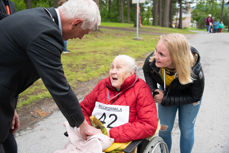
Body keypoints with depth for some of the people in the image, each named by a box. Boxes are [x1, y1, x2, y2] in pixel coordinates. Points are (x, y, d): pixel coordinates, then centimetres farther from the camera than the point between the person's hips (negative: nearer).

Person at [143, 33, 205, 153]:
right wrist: (154, 90, -20)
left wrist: (165, 100, -26)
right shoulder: (151, 60, -33)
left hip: (188, 98, -2)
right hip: (166, 93, 2)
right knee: (164, 128, 11)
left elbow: (195, 97, -22)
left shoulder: (195, 72, -40)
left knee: (186, 130, 12)